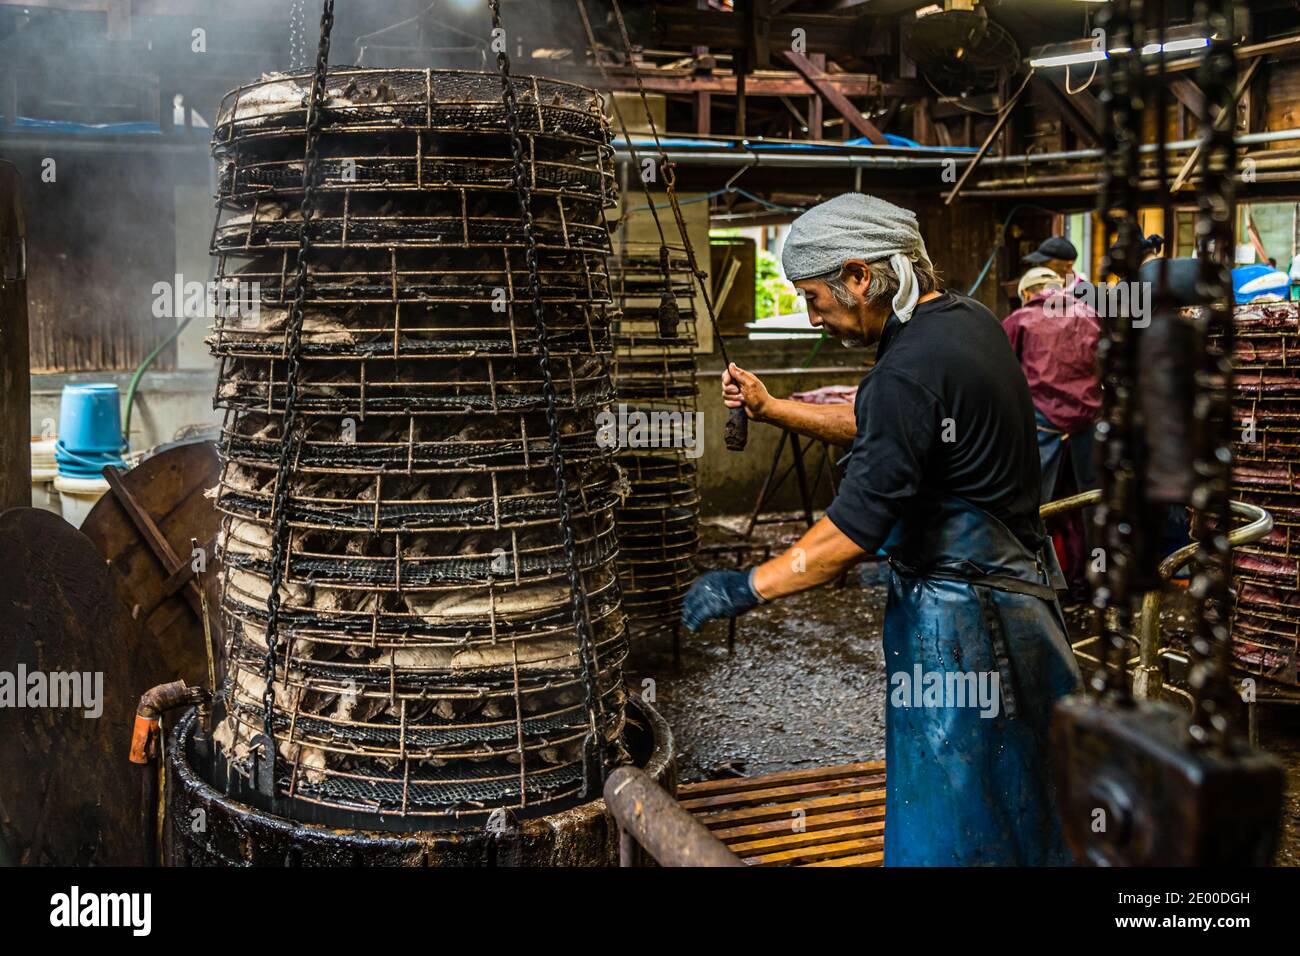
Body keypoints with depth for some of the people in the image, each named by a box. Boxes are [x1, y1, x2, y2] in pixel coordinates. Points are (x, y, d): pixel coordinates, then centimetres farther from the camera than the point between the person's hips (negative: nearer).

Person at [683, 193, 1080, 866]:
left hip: (955, 617, -10)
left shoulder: (911, 368, -23)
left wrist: (745, 588, -15)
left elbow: (853, 531, -24)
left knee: (947, 826, 3)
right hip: (1016, 583, 10)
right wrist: (771, 409, 14)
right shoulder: (969, 321, 8)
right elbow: (875, 425, 20)